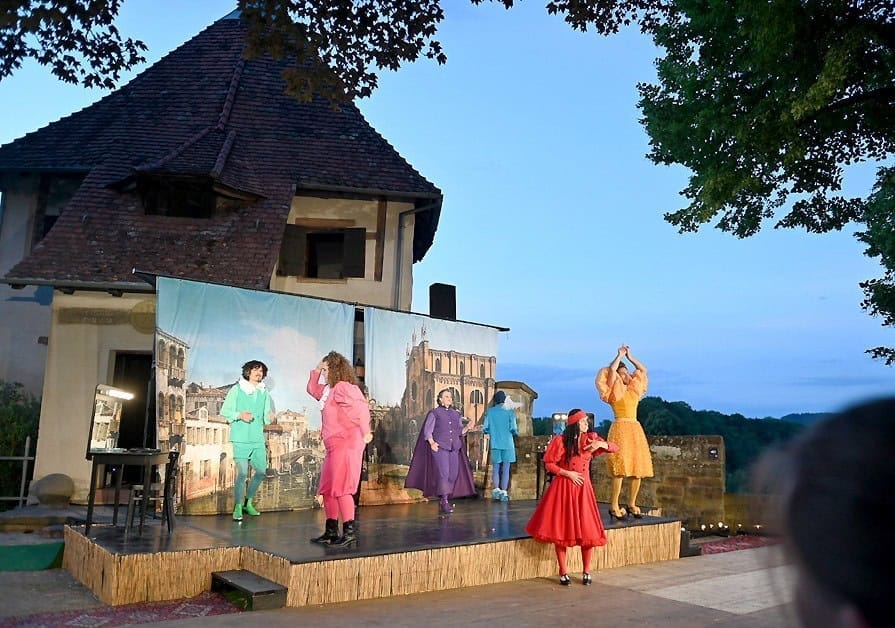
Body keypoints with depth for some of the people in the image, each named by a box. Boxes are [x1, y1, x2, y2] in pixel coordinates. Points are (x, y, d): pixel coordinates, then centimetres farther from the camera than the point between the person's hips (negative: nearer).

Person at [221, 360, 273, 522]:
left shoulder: (264, 392, 10)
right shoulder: (237, 389, -2)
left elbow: (265, 419, 12)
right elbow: (224, 411, -1)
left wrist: (269, 417, -10)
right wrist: (240, 415, -16)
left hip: (258, 438, 5)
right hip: (241, 438, -5)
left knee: (261, 471, 7)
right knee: (242, 473, -9)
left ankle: (248, 502, 27)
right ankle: (238, 507, 6)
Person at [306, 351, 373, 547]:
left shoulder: (343, 387, -12)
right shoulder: (329, 389, 19)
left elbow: (361, 406, -26)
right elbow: (312, 389, 34)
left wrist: (365, 431, -32)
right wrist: (316, 370, 20)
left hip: (345, 444, -11)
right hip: (334, 445, 11)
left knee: (340, 488, -10)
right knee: (327, 489, 13)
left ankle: (350, 531, -4)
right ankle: (331, 532, 20)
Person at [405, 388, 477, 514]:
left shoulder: (456, 414, 17)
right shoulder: (434, 412, 3)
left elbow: (460, 431, 15)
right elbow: (427, 430, -3)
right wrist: (432, 443, -18)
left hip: (454, 448, 5)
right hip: (439, 447, -5)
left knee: (453, 474, 3)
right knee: (443, 473, -14)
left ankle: (442, 501, 15)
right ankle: (444, 502, -13)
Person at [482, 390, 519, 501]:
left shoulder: (490, 411, 0)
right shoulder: (509, 411, -6)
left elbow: (484, 429, -1)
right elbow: (513, 428, -11)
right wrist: (516, 433, 11)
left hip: (495, 444, 2)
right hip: (507, 444, -2)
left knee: (495, 467, 14)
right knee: (506, 468, 3)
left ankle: (496, 489, 12)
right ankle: (504, 492, 2)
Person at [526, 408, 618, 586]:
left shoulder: (590, 438, 4)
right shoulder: (560, 440, -6)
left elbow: (616, 448, 4)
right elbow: (548, 464, -4)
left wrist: (601, 444, -15)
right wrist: (568, 473, -13)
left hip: (583, 488, 3)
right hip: (563, 488, -3)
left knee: (587, 531, 1)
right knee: (561, 530, 1)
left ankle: (586, 571, 18)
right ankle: (563, 572, 14)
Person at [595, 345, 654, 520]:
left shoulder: (633, 389, 17)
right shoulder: (614, 391, 0)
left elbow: (643, 370, 21)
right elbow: (611, 370, -13)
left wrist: (629, 356, 17)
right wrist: (620, 355, 1)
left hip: (636, 429, 7)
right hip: (620, 428, -7)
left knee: (638, 468, 4)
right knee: (620, 469, -14)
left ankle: (632, 504, 15)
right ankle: (613, 506, -10)